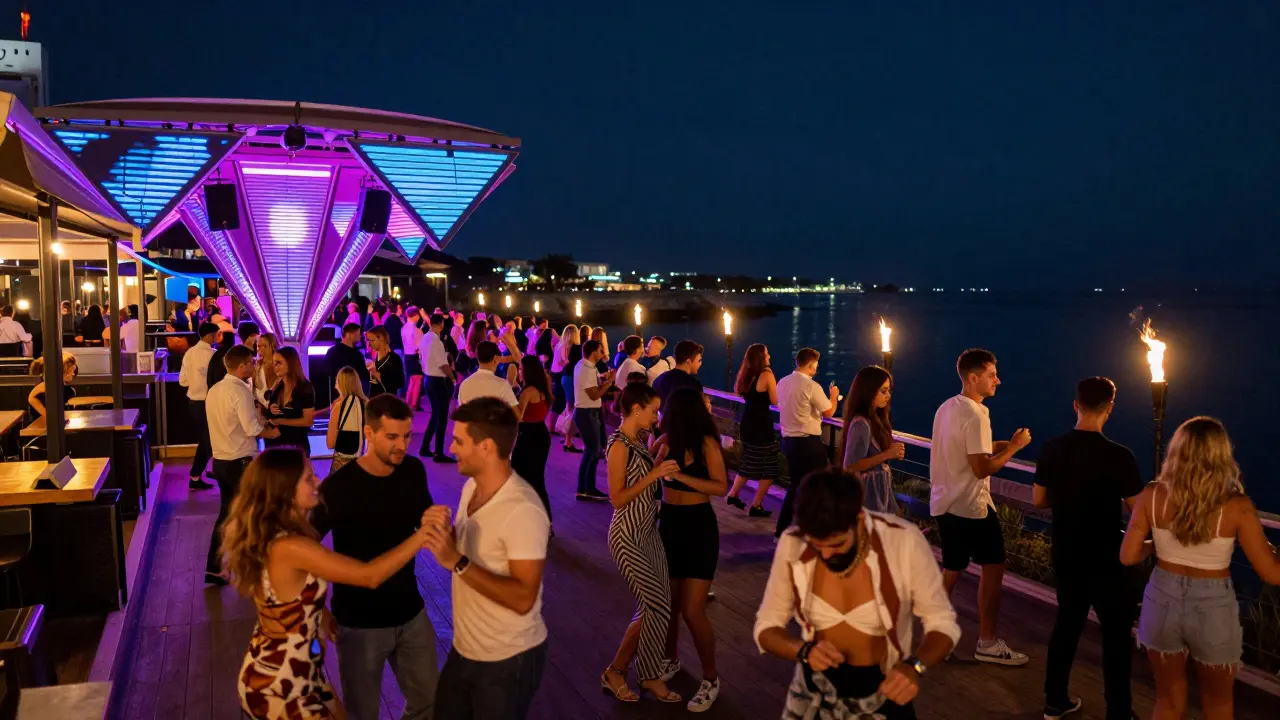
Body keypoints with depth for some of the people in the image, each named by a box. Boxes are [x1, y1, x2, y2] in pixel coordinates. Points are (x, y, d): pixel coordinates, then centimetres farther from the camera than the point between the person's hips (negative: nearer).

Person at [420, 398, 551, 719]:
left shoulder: (522, 510, -27)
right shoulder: (471, 486, -1)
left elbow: (523, 598, -28)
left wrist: (457, 562, -32)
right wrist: (444, 534, -7)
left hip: (508, 660, -8)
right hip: (464, 647, 8)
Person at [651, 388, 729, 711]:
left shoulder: (707, 443, -14)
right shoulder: (667, 441, 0)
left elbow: (721, 487, -21)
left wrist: (680, 475, -26)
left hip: (699, 527, -5)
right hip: (668, 523, 5)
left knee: (692, 610, -6)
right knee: (667, 602, 14)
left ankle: (710, 680, 12)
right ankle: (670, 661, 37)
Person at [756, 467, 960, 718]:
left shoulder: (904, 541, -25)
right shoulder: (792, 545, -19)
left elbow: (943, 623, -14)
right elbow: (766, 627, -8)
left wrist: (915, 666, -33)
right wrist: (805, 650, -28)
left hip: (883, 692, -1)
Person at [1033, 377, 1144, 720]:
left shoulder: (1051, 449, -4)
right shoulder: (1118, 456, -20)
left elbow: (1039, 499, 6)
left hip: (1066, 556, 5)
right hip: (1106, 560, -5)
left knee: (1067, 622, 19)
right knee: (1117, 634, 10)